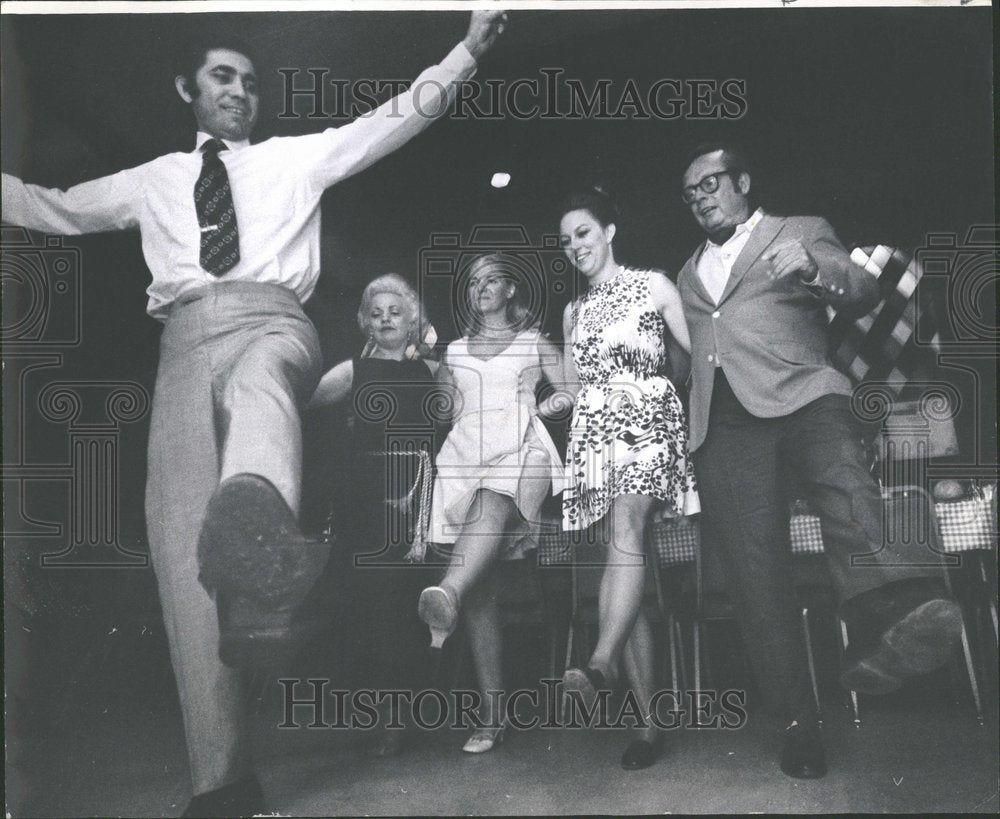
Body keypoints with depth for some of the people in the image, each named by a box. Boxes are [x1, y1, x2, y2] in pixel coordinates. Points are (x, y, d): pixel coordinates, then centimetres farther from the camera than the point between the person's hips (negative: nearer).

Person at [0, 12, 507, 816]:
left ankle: (257, 537, -78)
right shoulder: (151, 181, 29)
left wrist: (467, 51, 5)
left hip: (271, 321, -2)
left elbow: (395, 119, 15)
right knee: (180, 538, -13)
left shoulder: (299, 156, 23)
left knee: (256, 377, -42)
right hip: (185, 343, 3)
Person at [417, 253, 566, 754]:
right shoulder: (455, 351, 26)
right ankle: (492, 712, -11)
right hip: (465, 458, 2)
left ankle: (447, 597, -66)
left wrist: (542, 406, 2)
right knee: (481, 587, -10)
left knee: (492, 508, -40)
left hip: (521, 453, -2)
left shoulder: (535, 343, 20)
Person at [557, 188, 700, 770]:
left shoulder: (655, 285, 9)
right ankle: (649, 716, -6)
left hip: (647, 417, -3)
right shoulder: (575, 311, 22)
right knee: (620, 555, -6)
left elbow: (694, 356, 7)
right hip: (594, 428, 4)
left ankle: (602, 663, -40)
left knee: (626, 538, -27)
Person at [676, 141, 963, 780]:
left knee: (843, 479, -36)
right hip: (722, 425, 4)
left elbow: (864, 295, 2)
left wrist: (816, 268, -19)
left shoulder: (802, 231, 18)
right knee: (755, 570, -8)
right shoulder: (690, 272, 32)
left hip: (799, 396, -3)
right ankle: (799, 720, -5)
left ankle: (890, 619, -56)